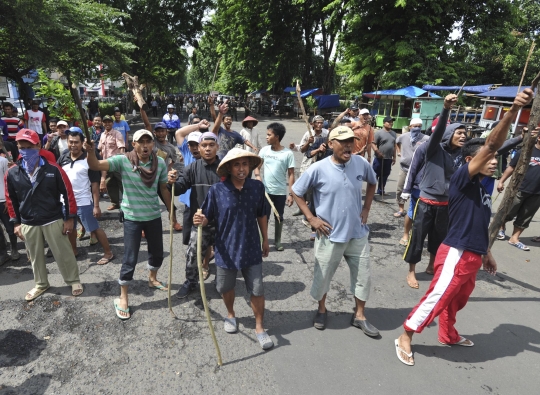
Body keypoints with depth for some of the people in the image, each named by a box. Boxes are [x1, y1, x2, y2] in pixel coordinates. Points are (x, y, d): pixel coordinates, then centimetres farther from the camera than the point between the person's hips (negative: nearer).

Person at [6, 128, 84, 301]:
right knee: (35, 256, 18)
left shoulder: (53, 168, -11)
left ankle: (74, 281, 25)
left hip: (53, 220, -3)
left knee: (63, 253, 6)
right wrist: (16, 223, 8)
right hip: (28, 224, 3)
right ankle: (41, 284, 37)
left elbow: (68, 192, -6)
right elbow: (11, 199, 8)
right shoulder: (12, 173, -2)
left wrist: (69, 218, -6)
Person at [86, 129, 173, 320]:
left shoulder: (160, 163, -6)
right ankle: (122, 298, 21)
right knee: (130, 259, 2)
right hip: (132, 218, -3)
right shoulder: (123, 161, -14)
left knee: (157, 252, 19)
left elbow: (164, 189, 4)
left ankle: (152, 279, 49)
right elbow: (95, 166, -25)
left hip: (154, 216, 4)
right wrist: (90, 151, -45)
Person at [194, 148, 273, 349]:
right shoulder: (216, 190, -14)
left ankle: (259, 327, 29)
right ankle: (231, 314, 49)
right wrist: (201, 221, -30)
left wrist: (265, 240, 13)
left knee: (257, 290, 7)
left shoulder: (257, 187, -8)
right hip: (226, 250, 0)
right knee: (226, 287, 19)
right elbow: (208, 219, -7)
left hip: (252, 249, 1)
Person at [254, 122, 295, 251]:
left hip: (281, 192, -2)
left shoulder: (288, 153, -9)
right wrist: (257, 176, -15)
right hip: (265, 190, 2)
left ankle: (277, 241, 29)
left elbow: (291, 174, -7)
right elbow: (257, 166, 7)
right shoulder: (264, 150, -1)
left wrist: (291, 193, -10)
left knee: (279, 217, 13)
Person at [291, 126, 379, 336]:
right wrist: (311, 218, -10)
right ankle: (321, 310, 41)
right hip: (330, 235, -3)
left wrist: (366, 208, 6)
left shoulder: (361, 163, -6)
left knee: (363, 276, 13)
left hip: (358, 233, 3)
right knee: (323, 277, 13)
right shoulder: (318, 169, -17)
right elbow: (296, 192, -6)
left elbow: (372, 183, 15)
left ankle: (359, 316, 35)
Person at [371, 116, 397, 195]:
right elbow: (373, 143, -13)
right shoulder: (379, 132, -7)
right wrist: (377, 152, -23)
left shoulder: (393, 133, 14)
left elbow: (394, 146, 18)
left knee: (385, 176, 12)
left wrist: (394, 157, 15)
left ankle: (380, 190, 22)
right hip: (379, 158, -6)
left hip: (389, 159, 6)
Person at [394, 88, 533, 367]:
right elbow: (491, 144, -27)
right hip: (456, 255, -9)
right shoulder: (462, 179, -14)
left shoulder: (483, 188, 11)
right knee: (436, 299, -2)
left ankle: (448, 335, 46)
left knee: (458, 300, 24)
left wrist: (486, 253, 24)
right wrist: (513, 111, -35)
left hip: (472, 257, 9)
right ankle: (404, 338, 13)